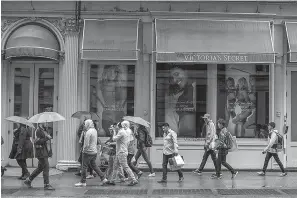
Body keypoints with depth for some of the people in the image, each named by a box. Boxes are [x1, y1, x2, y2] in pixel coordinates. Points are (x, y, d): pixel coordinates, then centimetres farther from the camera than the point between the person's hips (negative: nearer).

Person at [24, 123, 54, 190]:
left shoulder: (44, 130, 16)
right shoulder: (38, 131, -13)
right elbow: (36, 142, -21)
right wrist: (46, 139, -23)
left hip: (44, 151, 10)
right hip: (41, 152, -10)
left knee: (40, 168, 14)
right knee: (46, 167, -10)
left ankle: (28, 180, 24)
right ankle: (47, 185, -7)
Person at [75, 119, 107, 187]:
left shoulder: (88, 132, -19)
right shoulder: (95, 130, 7)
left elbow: (86, 144, -22)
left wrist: (84, 150, -6)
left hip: (88, 152, -9)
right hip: (94, 151, 9)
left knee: (84, 167, 2)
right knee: (94, 165, 18)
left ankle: (83, 182, 10)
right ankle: (103, 178, 15)